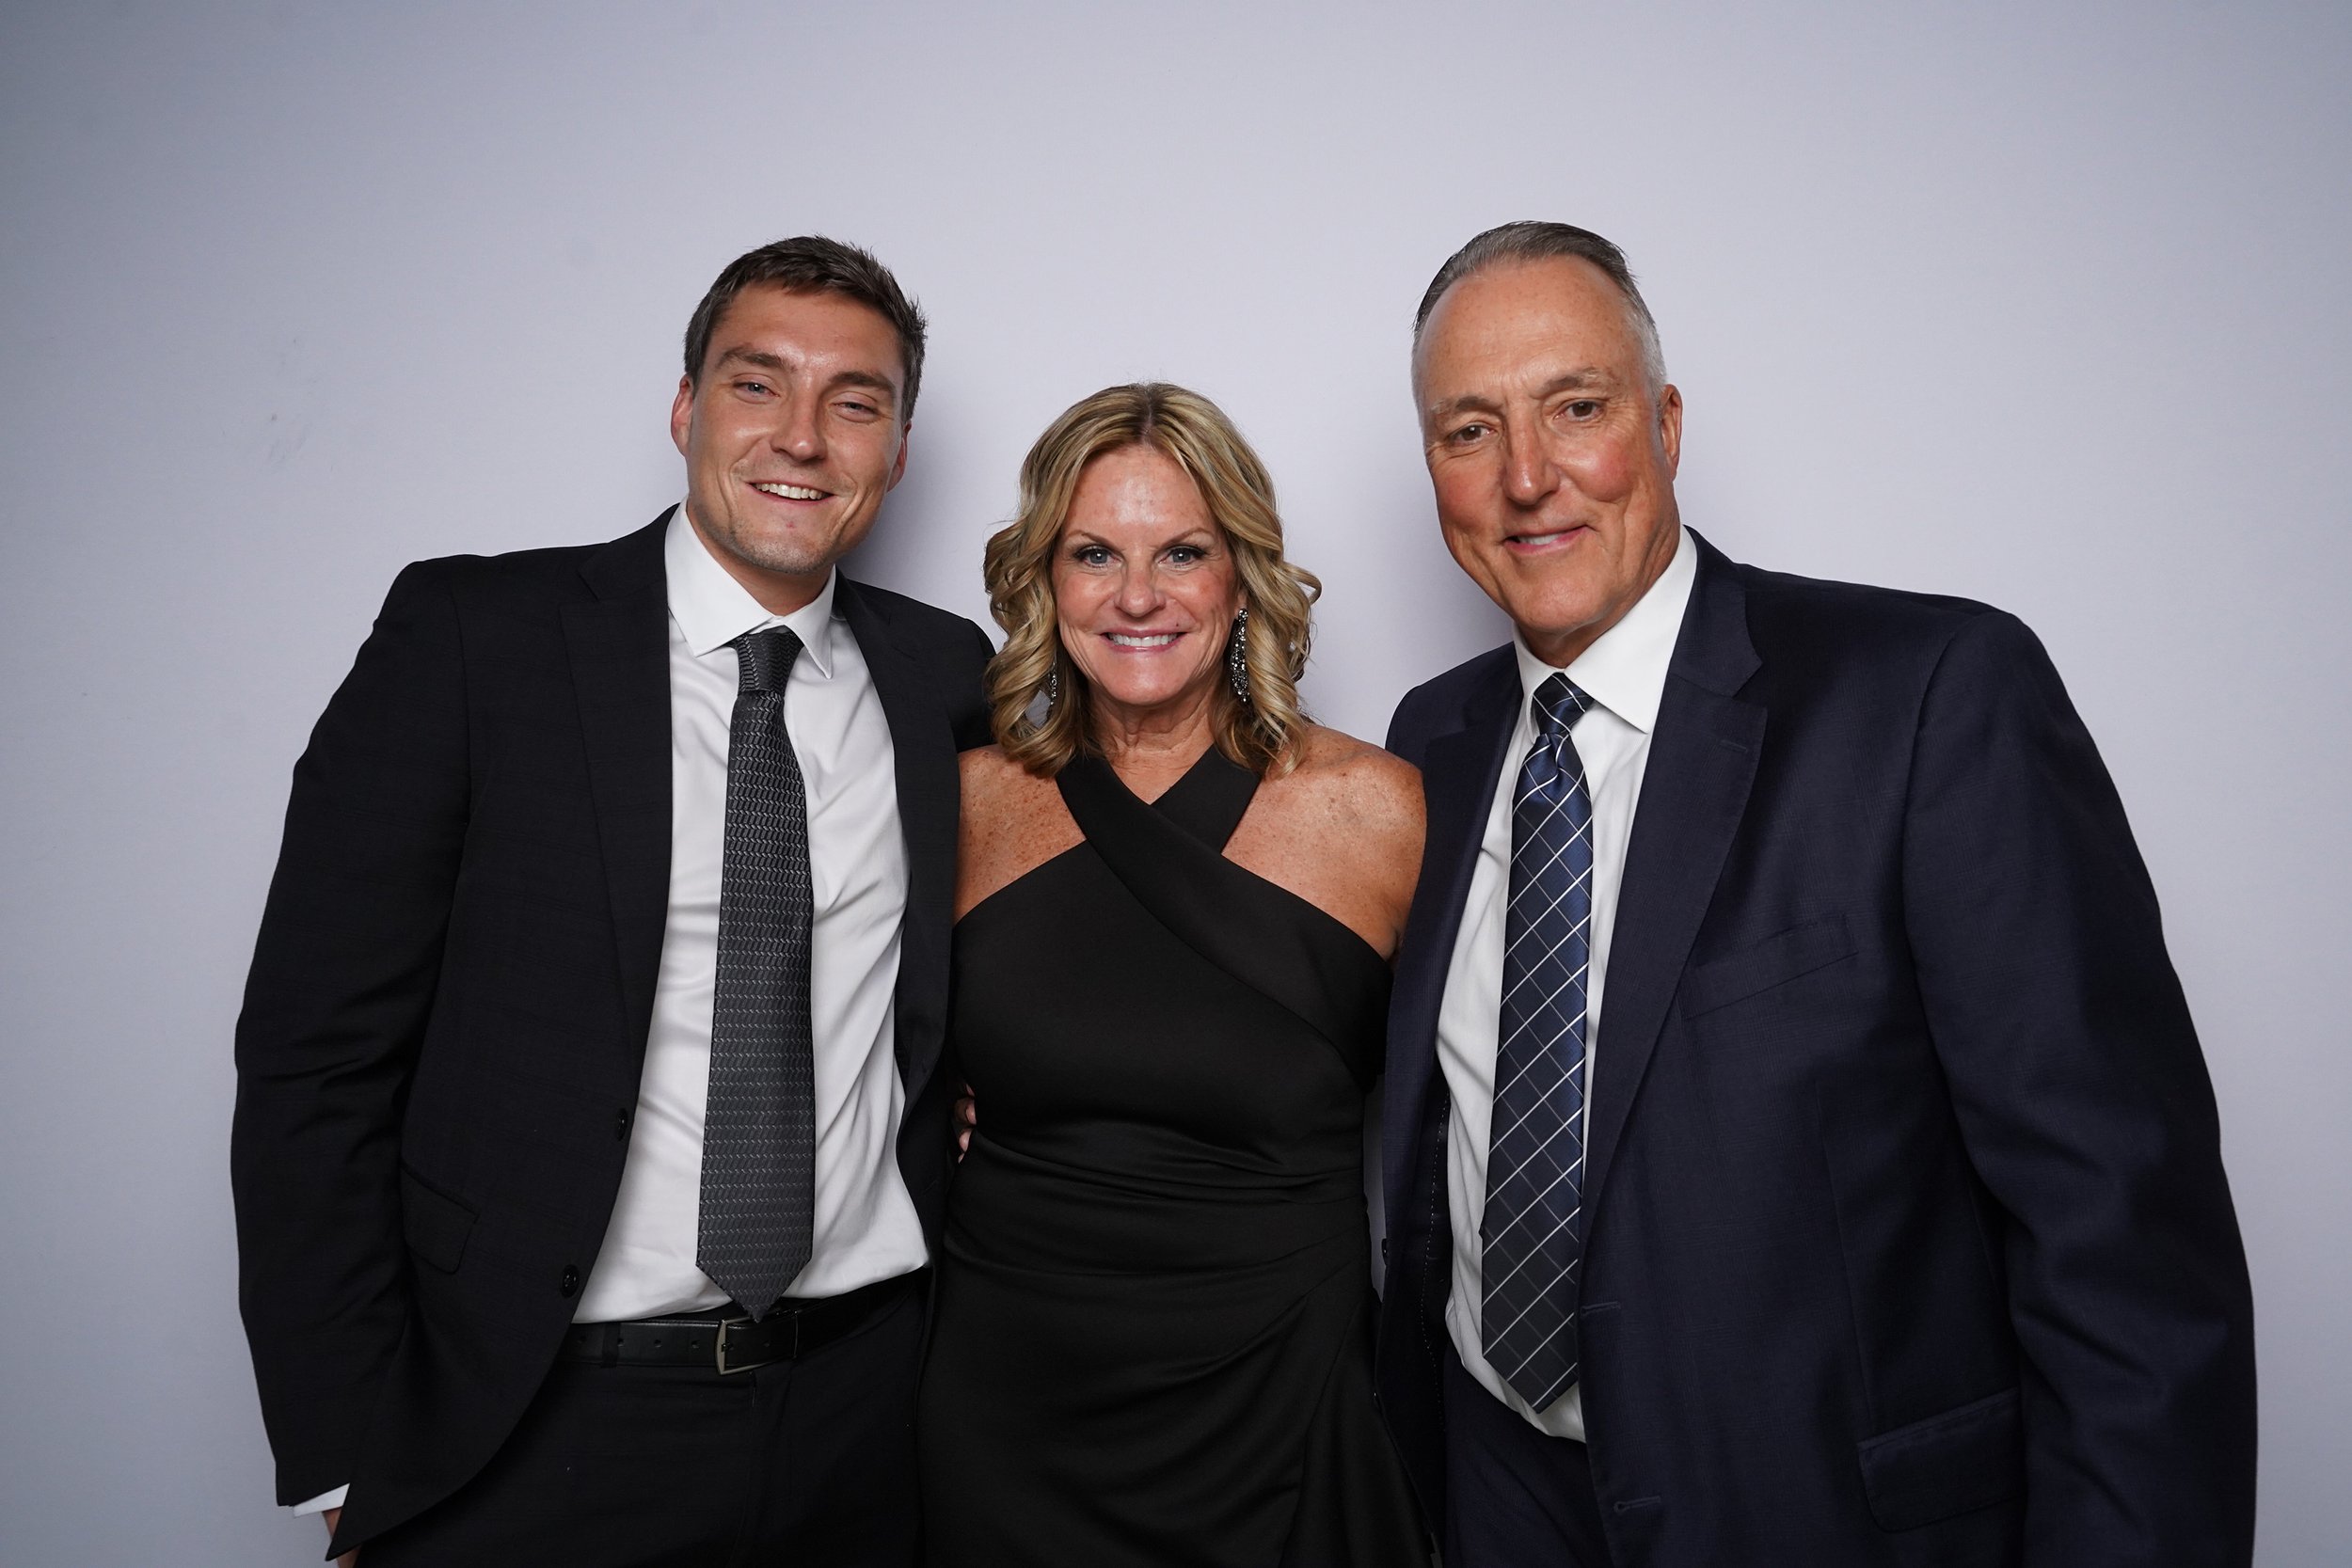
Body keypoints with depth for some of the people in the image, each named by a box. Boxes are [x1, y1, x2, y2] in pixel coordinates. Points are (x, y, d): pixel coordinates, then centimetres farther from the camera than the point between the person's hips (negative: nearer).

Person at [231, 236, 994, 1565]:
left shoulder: (945, 675, 2)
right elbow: (319, 1054, -8)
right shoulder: (471, 632, -7)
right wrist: (352, 1459, -8)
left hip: (870, 1410, 3)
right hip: (534, 1429, -2)